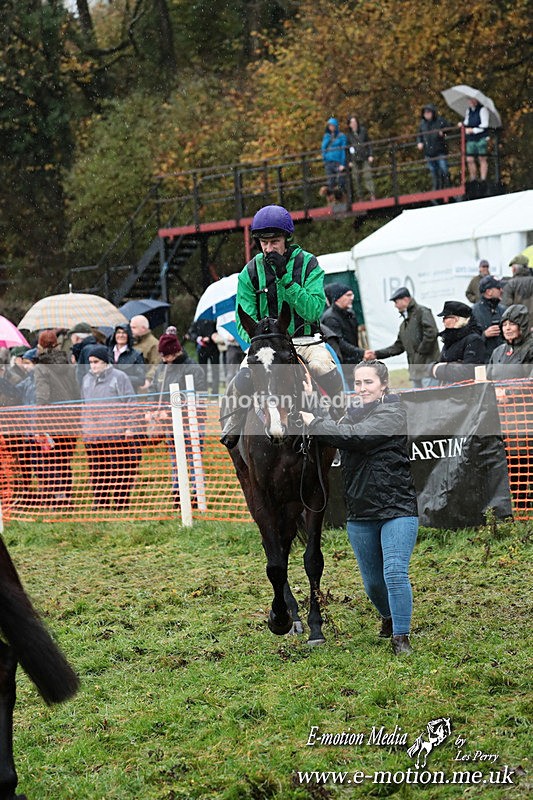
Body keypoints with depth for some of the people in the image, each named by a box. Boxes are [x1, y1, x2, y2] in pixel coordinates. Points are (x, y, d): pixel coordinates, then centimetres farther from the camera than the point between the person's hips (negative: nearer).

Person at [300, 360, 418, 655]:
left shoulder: (393, 413, -8)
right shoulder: (351, 415, 16)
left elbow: (355, 437, -21)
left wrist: (313, 421, -16)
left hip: (397, 507, -6)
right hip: (360, 512, 6)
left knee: (395, 573, -16)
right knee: (372, 581, 13)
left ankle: (401, 637, -9)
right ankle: (388, 618, 40)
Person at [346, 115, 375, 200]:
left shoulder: (363, 130, 6)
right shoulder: (349, 135, 7)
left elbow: (368, 143, 9)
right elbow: (348, 149, 10)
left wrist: (370, 155, 1)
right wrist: (349, 161, 4)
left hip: (365, 158, -1)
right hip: (355, 160, 1)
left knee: (367, 177, -12)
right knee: (356, 179, -1)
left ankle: (372, 195, -17)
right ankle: (360, 198, 3)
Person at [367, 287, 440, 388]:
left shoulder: (422, 312, -4)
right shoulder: (404, 323, 24)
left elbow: (431, 332, -18)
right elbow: (398, 346, 23)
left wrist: (421, 351, -13)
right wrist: (376, 354, 16)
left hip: (428, 365, -9)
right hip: (415, 369, 9)